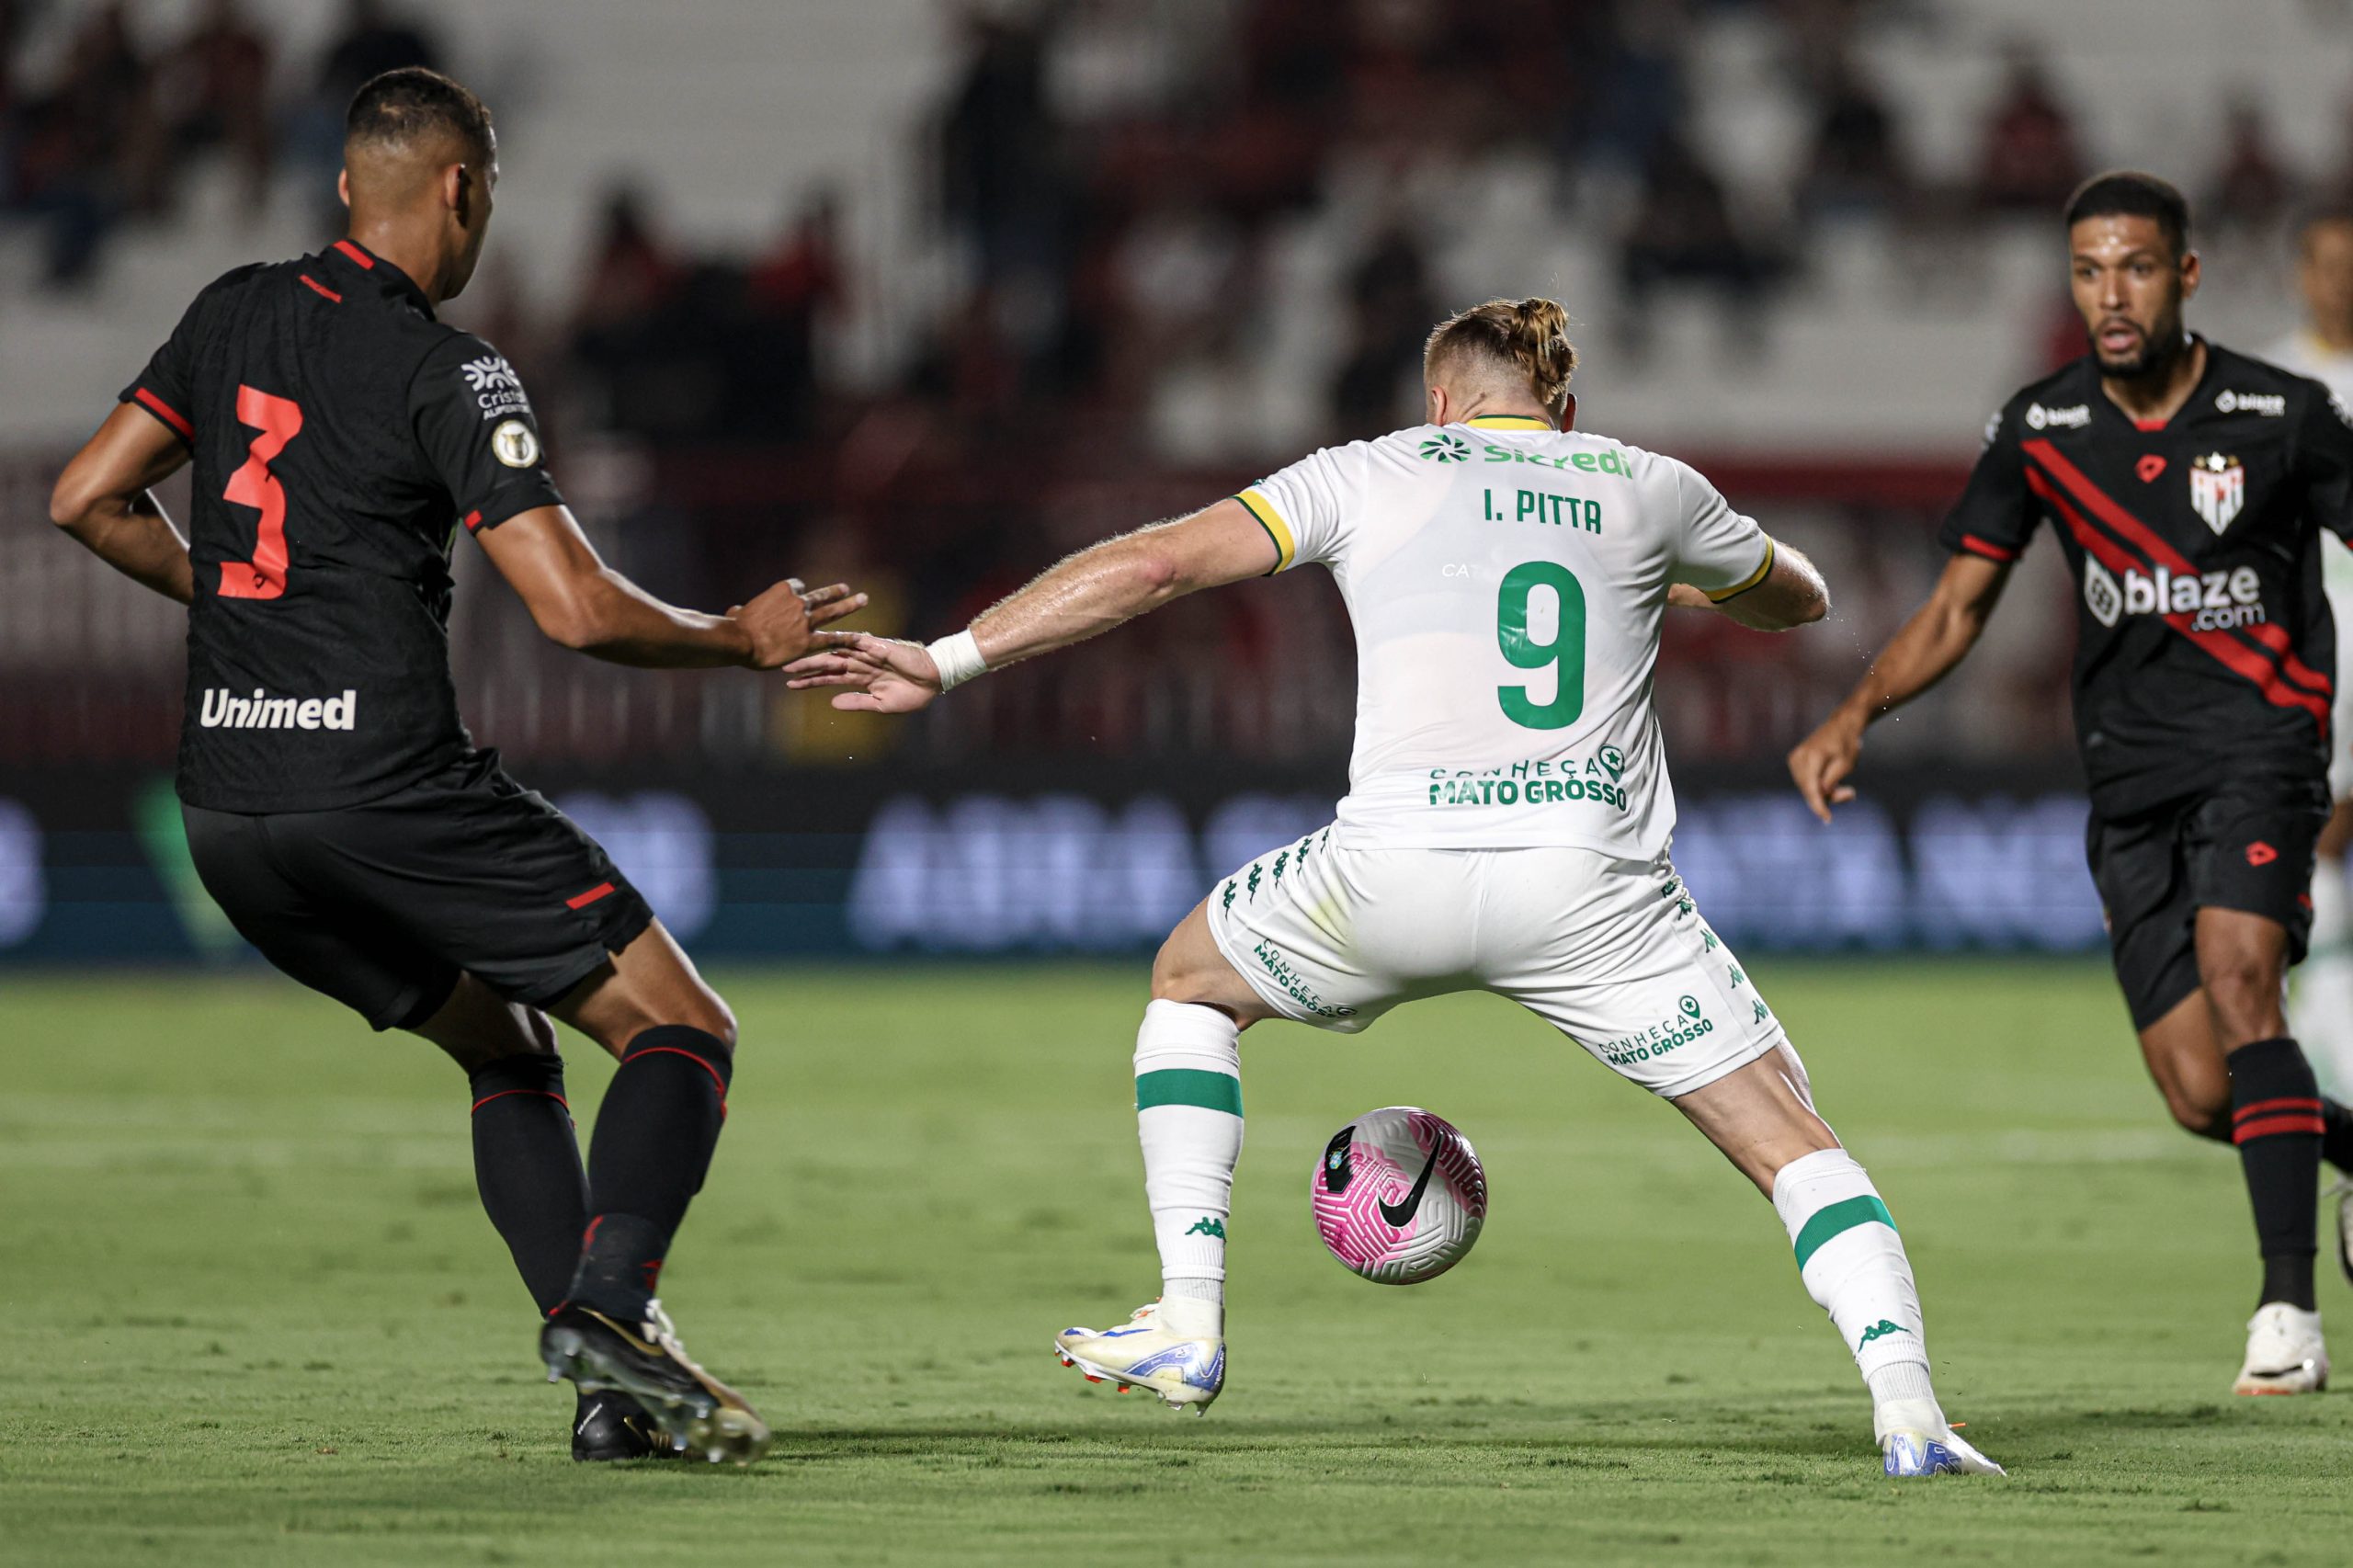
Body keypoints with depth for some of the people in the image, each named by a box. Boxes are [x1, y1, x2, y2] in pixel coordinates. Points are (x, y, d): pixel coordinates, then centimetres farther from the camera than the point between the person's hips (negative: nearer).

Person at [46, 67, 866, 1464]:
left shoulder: (237, 314, 11)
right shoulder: (448, 375, -9)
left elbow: (87, 498, 17)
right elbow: (578, 609, -13)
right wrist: (745, 641, 2)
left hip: (224, 809, 7)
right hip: (387, 784, -7)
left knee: (505, 1050, 21)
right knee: (683, 1032, 1)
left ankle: (611, 1392, 5)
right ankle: (612, 1307, -23)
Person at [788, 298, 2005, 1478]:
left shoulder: (1374, 474, 14)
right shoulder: (1647, 487, 17)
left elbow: (1155, 564, 7)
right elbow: (1799, 600, 36)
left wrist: (948, 661, 10)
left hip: (1398, 871, 0)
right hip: (1595, 889, 0)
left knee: (1192, 977, 28)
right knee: (1791, 1143, 10)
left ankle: (1188, 1327, 19)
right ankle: (1904, 1407, -12)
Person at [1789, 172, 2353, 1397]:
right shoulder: (2039, 431, 2)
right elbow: (1955, 609, 8)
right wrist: (1856, 715, -8)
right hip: (2131, 774, 4)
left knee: (2235, 978, -27)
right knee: (2200, 1093, -3)